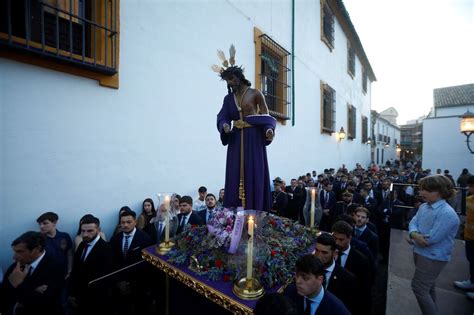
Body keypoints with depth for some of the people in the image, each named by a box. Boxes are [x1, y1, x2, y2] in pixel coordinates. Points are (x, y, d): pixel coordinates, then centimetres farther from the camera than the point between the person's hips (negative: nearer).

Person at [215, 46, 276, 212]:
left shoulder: (255, 93, 0)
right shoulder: (228, 98, 13)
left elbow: (266, 117, -2)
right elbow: (222, 118, 6)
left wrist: (269, 129, -21)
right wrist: (225, 126, -17)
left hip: (253, 139, -4)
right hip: (236, 140, 4)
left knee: (254, 175, -4)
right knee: (235, 176, 2)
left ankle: (254, 213, 4)